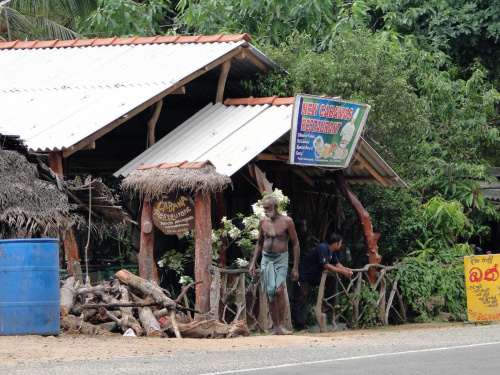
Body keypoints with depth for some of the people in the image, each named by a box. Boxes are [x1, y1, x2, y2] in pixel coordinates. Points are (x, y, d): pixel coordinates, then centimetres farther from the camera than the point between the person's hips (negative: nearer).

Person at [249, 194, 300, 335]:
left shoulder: (286, 221, -6)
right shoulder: (263, 222, 6)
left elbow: (295, 244, -2)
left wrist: (295, 268, -5)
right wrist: (253, 263, 10)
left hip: (281, 260, -4)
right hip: (266, 259, 4)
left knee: (279, 290, -20)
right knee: (269, 294, 1)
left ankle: (281, 325, -13)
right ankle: (275, 327, 5)